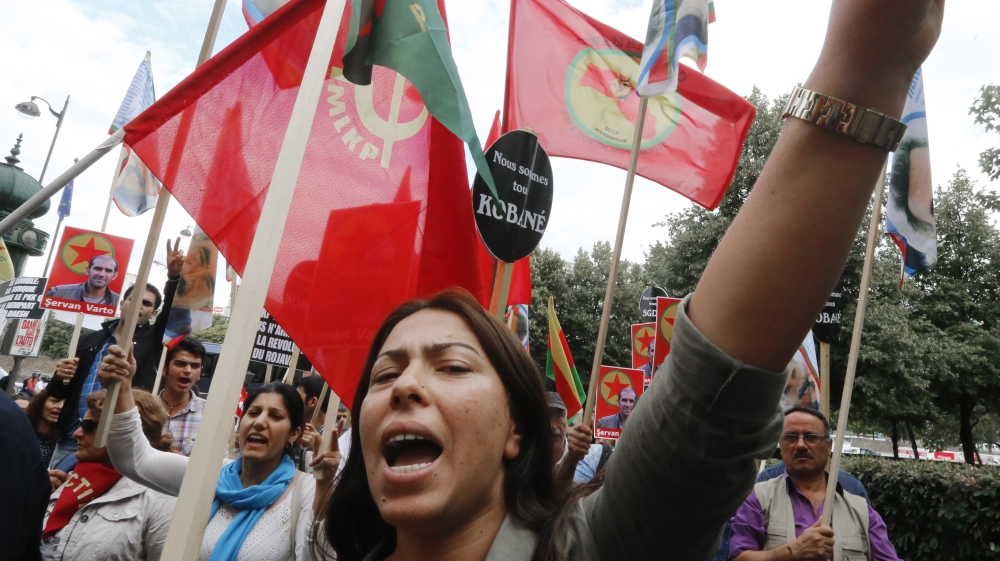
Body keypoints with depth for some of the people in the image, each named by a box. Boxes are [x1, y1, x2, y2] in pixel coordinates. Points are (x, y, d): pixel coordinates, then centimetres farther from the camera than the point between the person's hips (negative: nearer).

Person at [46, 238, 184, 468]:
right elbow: (58, 392, 19)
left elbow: (174, 311, -14)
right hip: (70, 440, 4)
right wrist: (61, 378, -5)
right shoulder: (90, 340, 14)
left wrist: (174, 277, -30)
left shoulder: (153, 340, 5)